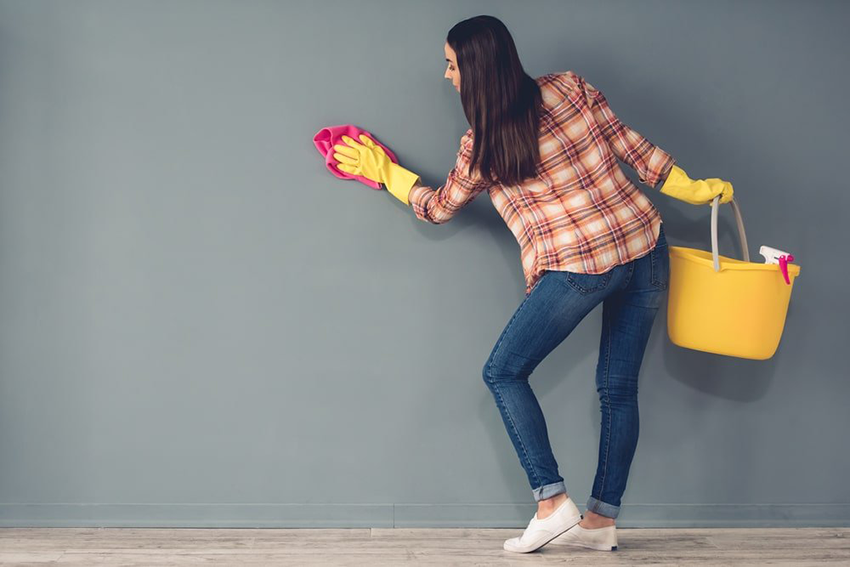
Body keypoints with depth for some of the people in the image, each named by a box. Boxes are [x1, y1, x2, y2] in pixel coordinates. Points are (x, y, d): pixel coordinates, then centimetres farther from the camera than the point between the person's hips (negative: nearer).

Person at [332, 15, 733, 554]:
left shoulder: (480, 148, -2)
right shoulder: (571, 87, 5)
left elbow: (438, 207, 15)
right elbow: (633, 146, 5)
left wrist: (385, 171, 28)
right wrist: (694, 189, 14)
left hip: (577, 267, -5)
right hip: (646, 246, 5)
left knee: (504, 373, 12)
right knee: (619, 388, 14)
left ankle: (553, 502, 6)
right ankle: (603, 519, 21)